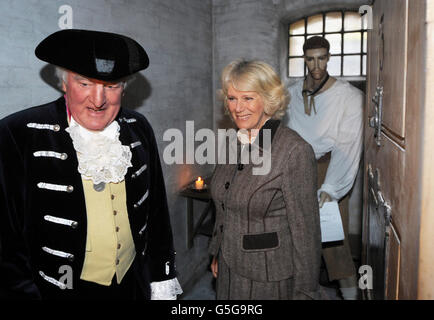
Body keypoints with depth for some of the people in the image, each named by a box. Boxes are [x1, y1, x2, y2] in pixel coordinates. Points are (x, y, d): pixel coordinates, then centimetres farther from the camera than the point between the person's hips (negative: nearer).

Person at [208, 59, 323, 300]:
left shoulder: (294, 150, -20)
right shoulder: (231, 144, 1)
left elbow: (305, 228, -17)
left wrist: (305, 291, -12)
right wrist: (217, 252, 17)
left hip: (271, 278, -6)